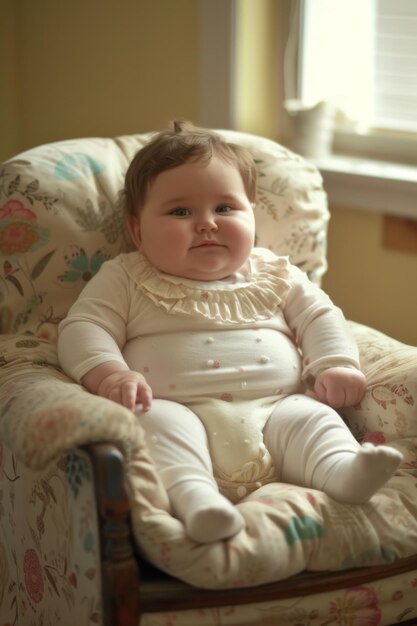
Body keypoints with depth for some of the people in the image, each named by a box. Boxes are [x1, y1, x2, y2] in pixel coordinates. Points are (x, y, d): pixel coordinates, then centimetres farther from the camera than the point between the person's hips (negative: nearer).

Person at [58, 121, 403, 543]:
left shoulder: (275, 275, 20)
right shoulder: (125, 280, 12)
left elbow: (319, 316, 22)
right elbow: (82, 328, 3)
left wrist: (336, 364, 1)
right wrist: (109, 372, -18)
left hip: (274, 410, 3)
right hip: (179, 411, -3)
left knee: (312, 416, -22)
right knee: (159, 421, -32)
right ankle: (192, 494, -50)